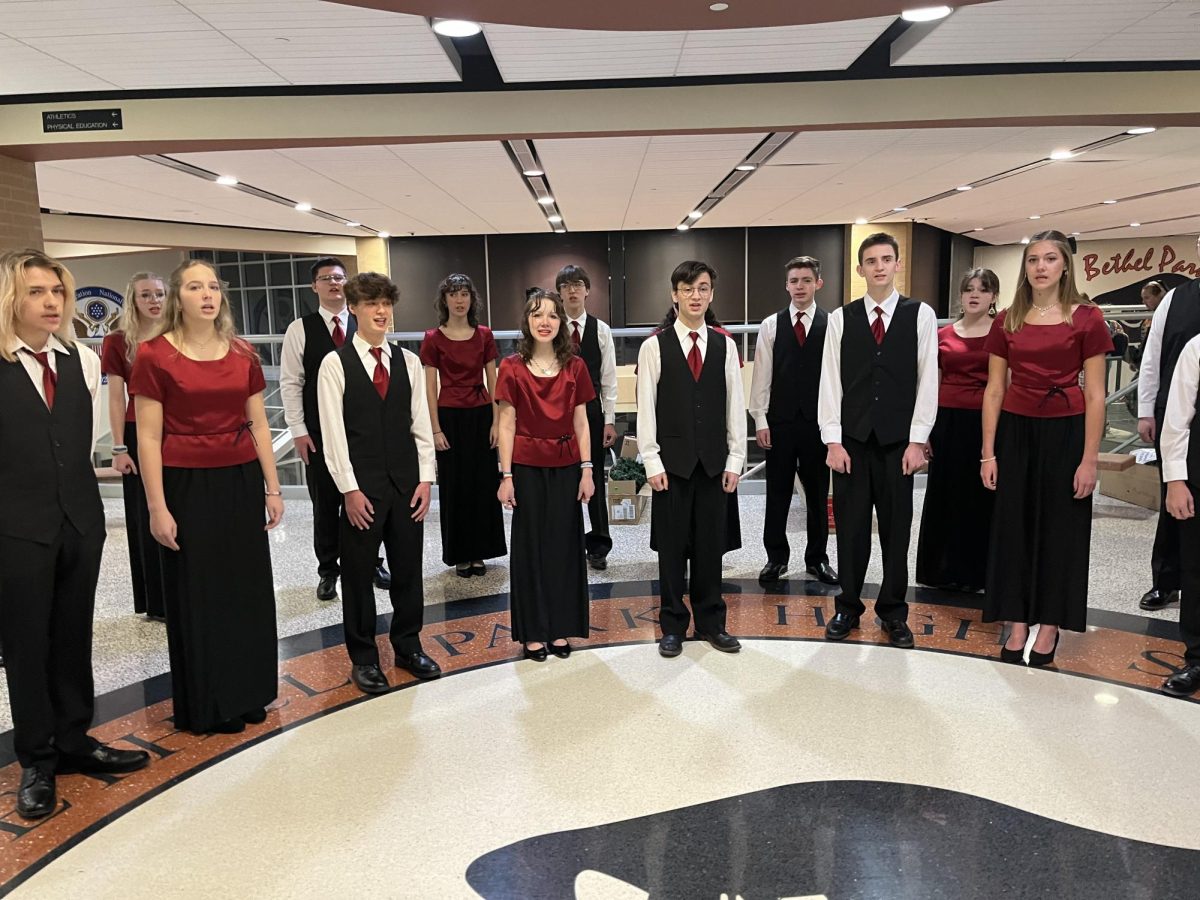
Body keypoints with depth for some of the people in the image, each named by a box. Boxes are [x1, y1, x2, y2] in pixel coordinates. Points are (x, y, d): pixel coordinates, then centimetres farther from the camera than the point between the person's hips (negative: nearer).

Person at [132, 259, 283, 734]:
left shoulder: (242, 354, 6)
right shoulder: (155, 356, -6)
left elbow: (258, 425, 9)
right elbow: (148, 438, -7)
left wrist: (272, 488, 7)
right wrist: (157, 508, -10)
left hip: (241, 481, 4)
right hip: (187, 485, -4)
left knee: (248, 589, 12)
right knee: (196, 596, 8)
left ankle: (247, 692, 30)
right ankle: (204, 705, 25)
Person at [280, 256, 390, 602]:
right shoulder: (300, 329, -1)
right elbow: (291, 383, -2)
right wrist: (299, 430, -7)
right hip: (319, 431, -1)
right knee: (325, 503, 9)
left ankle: (371, 561, 26)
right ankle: (328, 570, 23)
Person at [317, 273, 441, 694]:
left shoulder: (408, 361, 7)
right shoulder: (335, 363, -4)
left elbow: (421, 423, 7)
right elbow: (333, 432, -7)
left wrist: (425, 478, 0)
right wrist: (349, 489, -12)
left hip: (407, 481, 4)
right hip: (361, 485, -3)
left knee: (408, 568, 12)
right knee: (359, 572, 7)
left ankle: (408, 646, 28)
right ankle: (363, 657, 21)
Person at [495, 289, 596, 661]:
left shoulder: (575, 367, 2)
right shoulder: (512, 368, -3)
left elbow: (581, 422, 4)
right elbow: (506, 425, -3)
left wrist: (586, 470, -1)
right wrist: (506, 477, -6)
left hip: (566, 467, 2)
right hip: (527, 467, -2)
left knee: (564, 544, 8)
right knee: (530, 546, 7)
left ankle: (561, 629, 21)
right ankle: (533, 632, 19)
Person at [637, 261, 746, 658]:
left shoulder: (724, 345, 5)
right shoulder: (655, 346, -2)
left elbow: (735, 405, 6)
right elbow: (646, 407, -3)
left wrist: (735, 460, 2)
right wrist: (652, 461, -8)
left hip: (713, 461, 2)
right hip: (672, 460, -2)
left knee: (710, 543, 9)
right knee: (672, 544, 6)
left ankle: (710, 621, 23)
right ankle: (673, 625, 19)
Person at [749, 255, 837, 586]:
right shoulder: (771, 325, 2)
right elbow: (762, 375, 2)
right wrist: (760, 420, -3)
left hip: (818, 421, 0)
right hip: (779, 421, 1)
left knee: (818, 493, 10)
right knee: (777, 493, 8)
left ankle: (817, 558, 24)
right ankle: (776, 557, 21)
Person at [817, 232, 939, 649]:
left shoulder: (921, 314, 2)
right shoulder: (841, 318, 3)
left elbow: (927, 381, 0)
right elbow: (830, 382, 1)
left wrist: (917, 441, -5)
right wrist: (833, 441, -4)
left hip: (898, 440, 0)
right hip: (852, 438, 0)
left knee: (896, 528, 7)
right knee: (851, 528, 6)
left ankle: (893, 612, 22)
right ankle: (848, 608, 20)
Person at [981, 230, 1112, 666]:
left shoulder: (1086, 318, -3)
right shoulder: (1007, 322, 5)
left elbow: (1094, 395, -4)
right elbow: (994, 391, 6)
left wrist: (1090, 459, -9)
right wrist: (988, 454, 2)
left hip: (1065, 433, -2)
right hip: (1016, 432, 3)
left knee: (1060, 529, 7)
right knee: (1013, 527, 6)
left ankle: (1049, 626, 19)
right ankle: (1017, 626, 16)